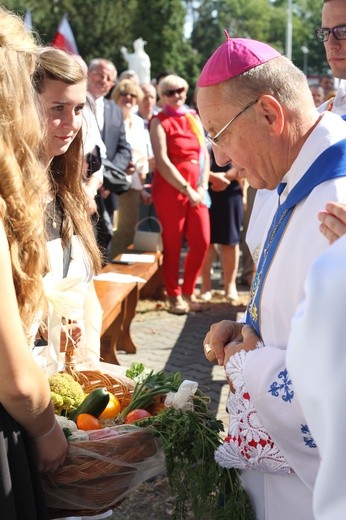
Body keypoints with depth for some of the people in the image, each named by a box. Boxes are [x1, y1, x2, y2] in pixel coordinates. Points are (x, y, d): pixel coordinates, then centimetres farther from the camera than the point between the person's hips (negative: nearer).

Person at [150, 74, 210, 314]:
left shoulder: (193, 118, 14)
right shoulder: (160, 122, -2)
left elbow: (205, 153, 11)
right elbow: (162, 162, -10)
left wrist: (203, 187, -1)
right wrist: (187, 189, -11)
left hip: (196, 191, 5)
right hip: (170, 190, -5)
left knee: (202, 242, 1)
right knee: (172, 245, 1)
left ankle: (188, 292, 18)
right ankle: (174, 297, 14)